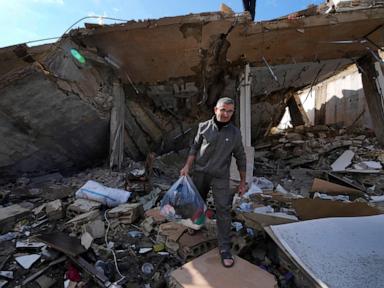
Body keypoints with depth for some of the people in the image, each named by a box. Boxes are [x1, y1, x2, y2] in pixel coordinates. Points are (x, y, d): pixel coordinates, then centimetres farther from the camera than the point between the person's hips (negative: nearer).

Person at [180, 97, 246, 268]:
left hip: (220, 177, -1)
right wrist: (187, 166, -5)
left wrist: (243, 181, 5)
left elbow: (240, 157, 4)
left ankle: (225, 248, 10)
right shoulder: (204, 127, -4)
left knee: (223, 210, -3)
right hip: (200, 173, 2)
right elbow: (194, 148, 4)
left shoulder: (235, 133, -3)